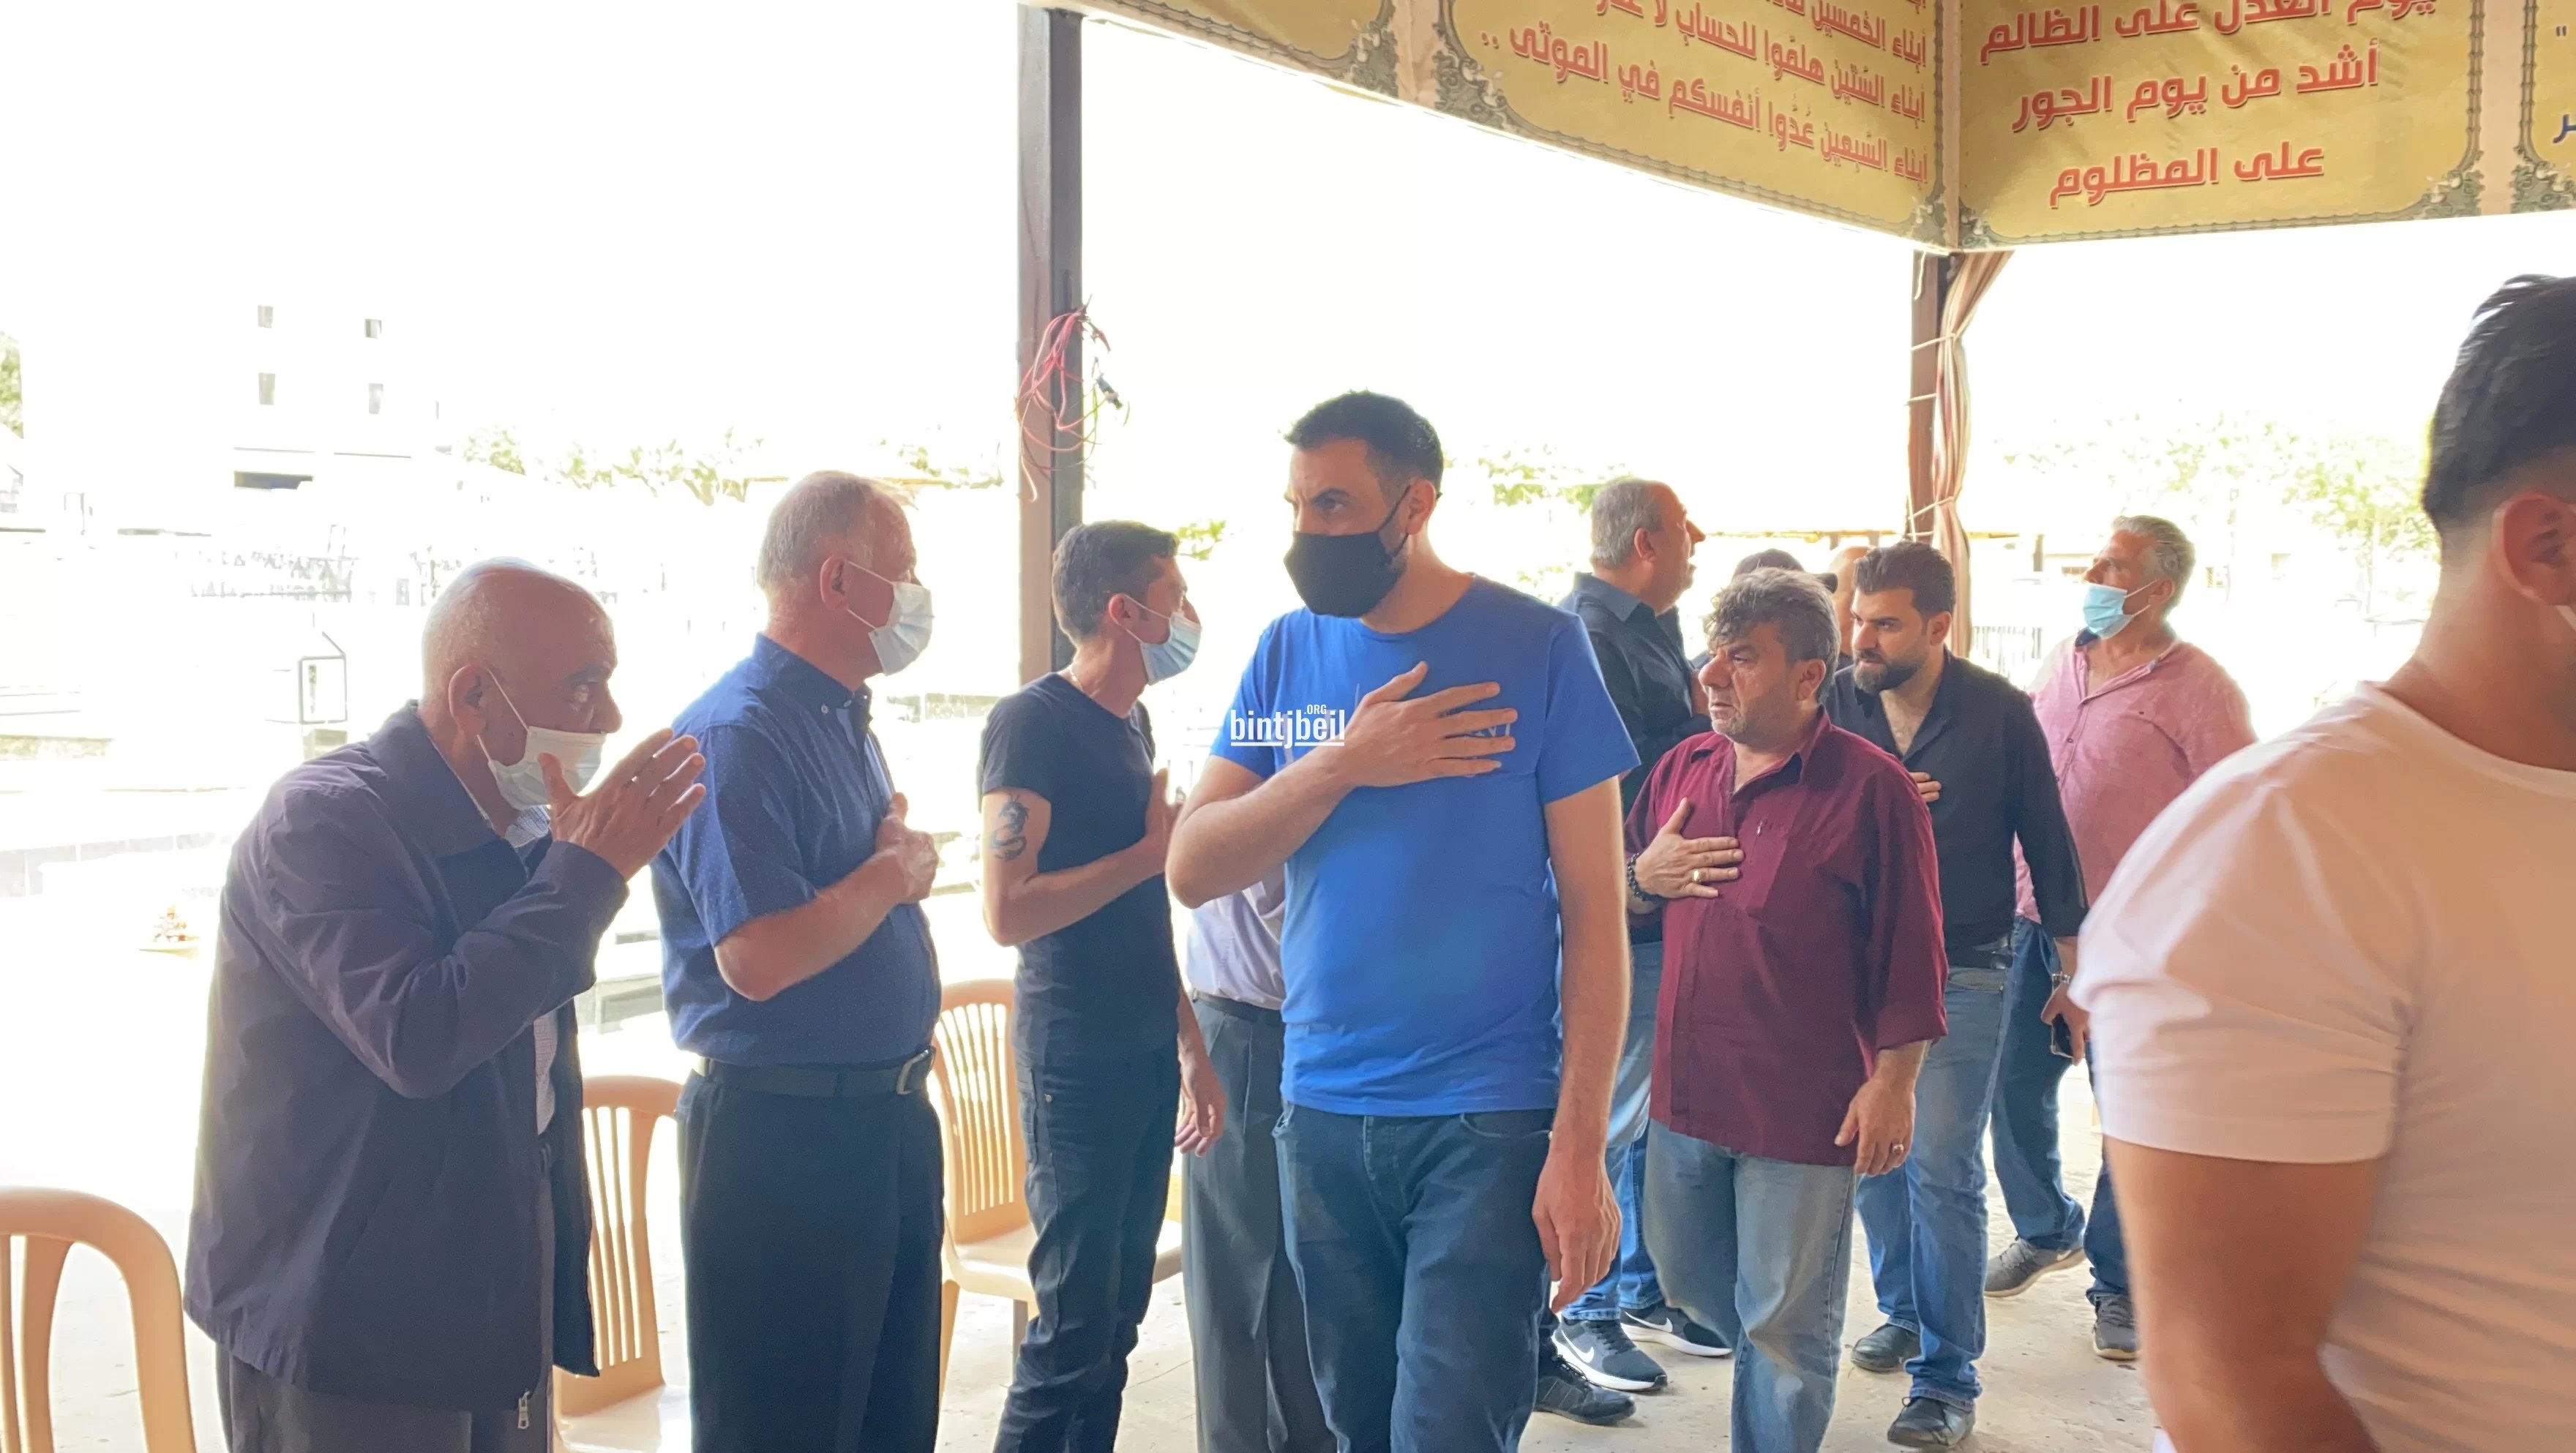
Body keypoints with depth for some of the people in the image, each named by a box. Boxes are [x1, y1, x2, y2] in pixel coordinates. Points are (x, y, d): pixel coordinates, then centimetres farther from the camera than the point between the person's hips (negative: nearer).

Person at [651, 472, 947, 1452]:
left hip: (888, 1118, 9)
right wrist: (895, 873, -13)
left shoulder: (845, 721, 12)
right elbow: (760, 958, -26)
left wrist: (899, 859, 1)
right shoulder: (737, 735, -18)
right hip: (784, 1137, -9)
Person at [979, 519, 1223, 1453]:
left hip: (1149, 1058, 8)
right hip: (1079, 1064, -8)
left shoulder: (1131, 721, 13)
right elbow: (1008, 912, -20)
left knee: (1119, 1315, 11)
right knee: (1074, 1325, -4)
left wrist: (1190, 1046, 18)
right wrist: (1151, 849, -14)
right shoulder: (1034, 722, -12)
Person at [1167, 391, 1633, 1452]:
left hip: (1487, 1120, -4)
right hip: (1321, 1114, 4)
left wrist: (1580, 1147, -13)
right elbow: (1192, 871, -1)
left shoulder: (1536, 647, -6)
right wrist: (1339, 764, -16)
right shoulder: (1288, 651, 5)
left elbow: (1593, 911, -7)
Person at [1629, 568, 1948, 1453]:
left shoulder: (1868, 786, -12)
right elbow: (1619, 896, 19)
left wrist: (1894, 1082, -13)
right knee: (1688, 1278, 22)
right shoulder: (1683, 767, 6)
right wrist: (1645, 877, -4)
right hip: (1689, 1084, 6)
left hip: (1805, 1106, -6)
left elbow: (1909, 950, -11)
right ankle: (1783, 1366, 47)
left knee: (1784, 1323, 6)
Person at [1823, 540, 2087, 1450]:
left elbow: (2046, 840, 1)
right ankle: (1905, 1313, 32)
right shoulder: (1837, 704, -1)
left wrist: (2076, 968, 5)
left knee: (1942, 1172, -5)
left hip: (1960, 972, -3)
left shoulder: (1999, 712, -7)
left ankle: (1947, 1377, 4)